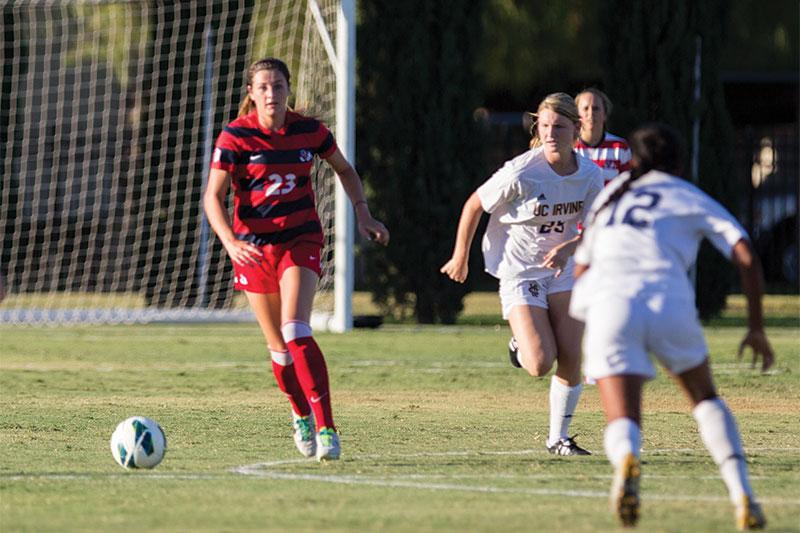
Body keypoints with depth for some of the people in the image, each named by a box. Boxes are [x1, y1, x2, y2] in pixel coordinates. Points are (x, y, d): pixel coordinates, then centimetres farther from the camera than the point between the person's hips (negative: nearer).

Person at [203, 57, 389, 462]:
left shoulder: (309, 131, -4)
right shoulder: (236, 136, -11)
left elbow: (344, 170, 15)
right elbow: (213, 196, -12)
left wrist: (363, 215, 5)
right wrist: (230, 242, -28)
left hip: (300, 241, -1)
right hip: (253, 246, 1)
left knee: (295, 331, -22)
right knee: (278, 346, 8)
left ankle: (326, 428, -25)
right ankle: (302, 416, 35)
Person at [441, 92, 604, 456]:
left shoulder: (589, 174, -7)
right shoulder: (521, 173, -21)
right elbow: (474, 205, -8)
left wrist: (567, 248, -23)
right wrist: (460, 257, 0)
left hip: (561, 268, 4)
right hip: (518, 271, -4)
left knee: (573, 360, -4)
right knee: (541, 364, -16)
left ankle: (558, 438, 14)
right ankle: (520, 344, 21)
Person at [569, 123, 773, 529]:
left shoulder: (610, 196, 28)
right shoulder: (693, 200, 20)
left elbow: (580, 271, 33)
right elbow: (747, 259, 7)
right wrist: (756, 328, 15)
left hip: (609, 302, 0)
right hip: (670, 304, 0)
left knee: (622, 423, -5)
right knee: (705, 399, 24)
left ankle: (626, 462, -44)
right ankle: (742, 496, 5)